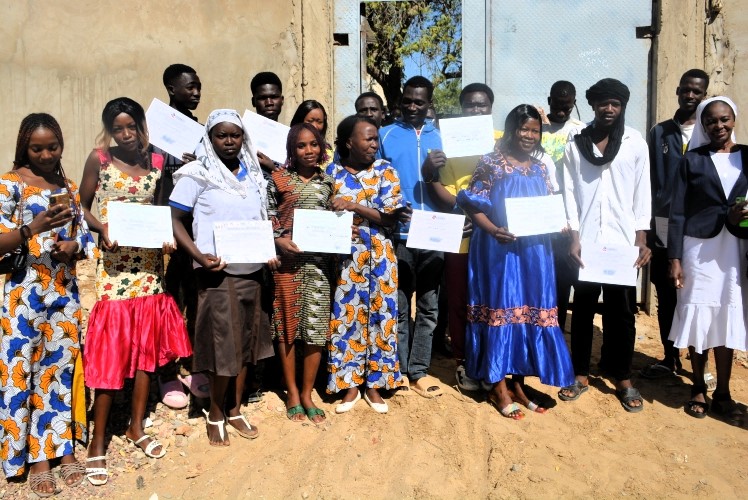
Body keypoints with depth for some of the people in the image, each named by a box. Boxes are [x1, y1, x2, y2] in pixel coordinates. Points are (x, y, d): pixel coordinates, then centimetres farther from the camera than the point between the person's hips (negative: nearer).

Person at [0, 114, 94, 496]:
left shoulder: (70, 188, 12)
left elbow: (86, 238, 13)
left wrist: (74, 247, -8)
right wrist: (32, 229, -28)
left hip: (65, 289, 5)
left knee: (60, 366, 10)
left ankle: (62, 449, 21)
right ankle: (33, 457, 13)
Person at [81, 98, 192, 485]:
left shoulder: (157, 161, 6)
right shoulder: (99, 159, -2)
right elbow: (81, 207, 2)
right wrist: (101, 227, -18)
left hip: (150, 264, 4)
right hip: (114, 266, -4)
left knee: (148, 344, 10)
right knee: (112, 351, -3)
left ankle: (136, 427, 27)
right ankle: (97, 443, 11)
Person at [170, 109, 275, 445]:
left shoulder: (253, 173, 11)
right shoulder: (197, 174, -5)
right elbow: (174, 220, -8)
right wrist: (199, 256, -19)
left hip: (253, 270, 5)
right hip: (218, 271, -5)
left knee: (246, 342, 12)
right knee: (224, 345, 1)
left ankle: (235, 410, 29)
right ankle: (216, 415, 22)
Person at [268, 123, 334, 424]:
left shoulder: (327, 182, 11)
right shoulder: (279, 179, 2)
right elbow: (266, 217, 1)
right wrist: (278, 240, -14)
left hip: (319, 260, 2)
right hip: (287, 259, -2)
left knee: (316, 327, 3)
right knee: (288, 324, 4)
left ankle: (307, 393, 17)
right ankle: (292, 393, 19)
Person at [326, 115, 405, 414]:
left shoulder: (385, 171, 2)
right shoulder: (332, 172, 4)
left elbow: (390, 217, -6)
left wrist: (353, 206, -16)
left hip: (378, 254, 0)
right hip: (345, 254, 0)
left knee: (379, 312, 3)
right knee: (347, 314, 2)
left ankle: (373, 383, 17)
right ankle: (350, 383, 17)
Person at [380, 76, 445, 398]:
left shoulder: (438, 136, 12)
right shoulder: (386, 135, 5)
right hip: (399, 233, -3)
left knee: (428, 307, 7)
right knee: (399, 307, 5)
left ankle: (419, 371, 18)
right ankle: (400, 371, 17)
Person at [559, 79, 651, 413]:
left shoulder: (635, 142, 4)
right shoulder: (575, 144, 4)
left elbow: (642, 193, 3)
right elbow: (569, 193, 1)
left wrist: (641, 240, -3)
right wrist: (573, 238, -6)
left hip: (623, 242, 0)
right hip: (585, 241, 0)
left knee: (622, 311, 5)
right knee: (583, 308, 8)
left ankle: (623, 379, 18)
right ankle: (581, 374, 21)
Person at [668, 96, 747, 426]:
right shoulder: (692, 160, 2)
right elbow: (677, 212, -1)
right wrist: (675, 259, -7)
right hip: (698, 247, -2)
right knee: (698, 317, 3)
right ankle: (698, 388, 18)